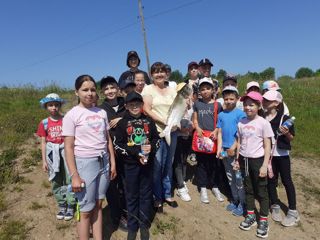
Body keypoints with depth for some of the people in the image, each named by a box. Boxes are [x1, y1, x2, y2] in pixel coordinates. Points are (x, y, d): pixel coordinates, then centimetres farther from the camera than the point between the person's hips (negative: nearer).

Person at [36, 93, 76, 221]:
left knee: (70, 179, 1)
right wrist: (44, 160, 2)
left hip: (66, 151, -2)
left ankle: (70, 206, 16)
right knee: (56, 182, 11)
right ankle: (62, 206, 27)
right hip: (52, 153, 2)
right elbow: (43, 142, 4)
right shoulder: (44, 123, 1)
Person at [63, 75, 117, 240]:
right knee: (86, 210, 6)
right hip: (85, 163, -4)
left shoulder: (102, 112, 6)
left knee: (98, 205, 15)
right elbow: (69, 147, -10)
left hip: (103, 161, 5)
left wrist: (112, 163, 9)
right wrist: (74, 175, -13)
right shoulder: (72, 115, -8)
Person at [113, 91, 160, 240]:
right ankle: (132, 227, 25)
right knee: (132, 196, 9)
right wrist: (136, 152, -17)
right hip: (131, 165, -2)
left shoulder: (148, 121, 3)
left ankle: (144, 225, 28)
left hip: (147, 163, 2)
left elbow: (156, 139, 9)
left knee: (146, 194, 11)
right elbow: (117, 145, -8)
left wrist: (151, 147, -13)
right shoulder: (123, 123, -3)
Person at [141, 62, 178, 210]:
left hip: (172, 132, 5)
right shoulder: (148, 89, 0)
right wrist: (164, 121, -17)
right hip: (156, 132, -4)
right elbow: (147, 110, -9)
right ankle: (157, 197, 19)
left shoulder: (172, 91, 13)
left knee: (168, 165, 14)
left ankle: (167, 194, 30)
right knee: (157, 166, 1)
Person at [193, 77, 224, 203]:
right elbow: (195, 119, 8)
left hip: (213, 137, 0)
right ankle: (203, 189, 20)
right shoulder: (197, 103, 6)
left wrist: (215, 131, -14)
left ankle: (215, 187, 27)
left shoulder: (217, 105, 3)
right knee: (201, 162, 8)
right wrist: (198, 128, -10)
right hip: (200, 136, 1)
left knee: (214, 163, 10)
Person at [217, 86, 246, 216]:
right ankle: (235, 200, 31)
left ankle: (242, 204, 17)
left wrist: (233, 148, -16)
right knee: (230, 177, 16)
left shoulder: (240, 114, -8)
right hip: (225, 150, 5)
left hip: (237, 150, -5)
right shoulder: (221, 114, 7)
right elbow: (220, 133, 6)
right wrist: (219, 148, -1)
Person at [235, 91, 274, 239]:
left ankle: (263, 221, 22)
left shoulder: (263, 123, -11)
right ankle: (250, 216, 31)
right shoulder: (241, 123, 2)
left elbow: (267, 146, -9)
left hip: (257, 160, -4)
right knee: (248, 189, 16)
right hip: (244, 160, 5)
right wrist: (237, 160, 8)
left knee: (261, 191, 7)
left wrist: (265, 165, -12)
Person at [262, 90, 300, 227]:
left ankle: (293, 212, 20)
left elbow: (291, 138, -5)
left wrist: (286, 133, -24)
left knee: (286, 180, 6)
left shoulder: (284, 118, -11)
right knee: (270, 180, 12)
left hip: (282, 154, -3)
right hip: (267, 153, 3)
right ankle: (275, 206, 31)